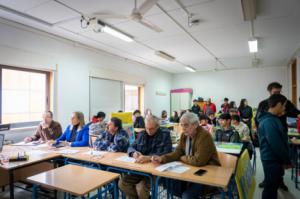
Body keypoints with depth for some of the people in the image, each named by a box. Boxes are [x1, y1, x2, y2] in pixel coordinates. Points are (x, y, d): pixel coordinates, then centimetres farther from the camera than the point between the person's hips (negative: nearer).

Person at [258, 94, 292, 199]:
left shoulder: (273, 119, 8)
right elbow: (276, 145, -26)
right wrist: (287, 161, -14)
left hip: (275, 158, 10)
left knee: (275, 184, 23)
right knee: (270, 187, 6)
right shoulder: (269, 122, -25)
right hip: (271, 159, -10)